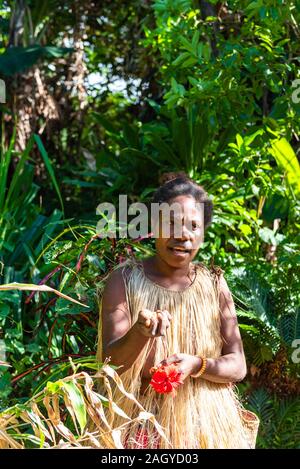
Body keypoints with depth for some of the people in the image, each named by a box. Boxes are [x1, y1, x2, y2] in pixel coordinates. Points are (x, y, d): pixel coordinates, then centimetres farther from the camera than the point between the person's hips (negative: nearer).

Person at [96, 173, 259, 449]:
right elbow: (110, 362, -13)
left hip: (207, 424, 2)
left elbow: (238, 367, -2)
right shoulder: (125, 280, -6)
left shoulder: (214, 284, 0)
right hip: (143, 425, -2)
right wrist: (139, 332, -32)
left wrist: (196, 365, -21)